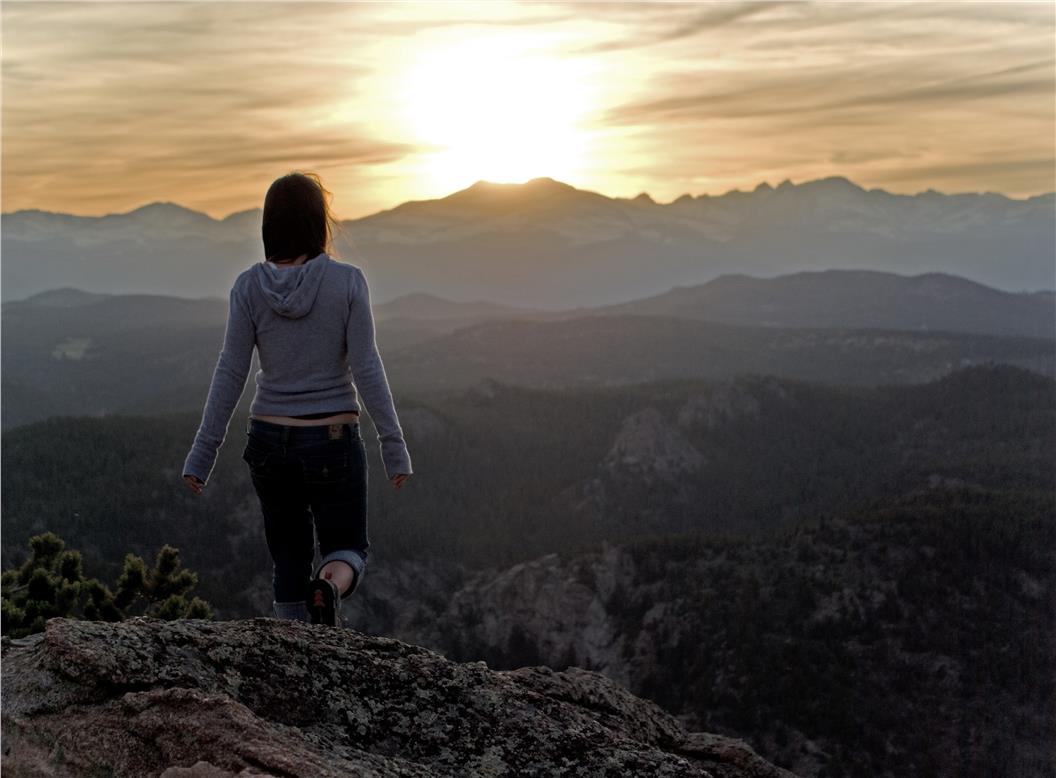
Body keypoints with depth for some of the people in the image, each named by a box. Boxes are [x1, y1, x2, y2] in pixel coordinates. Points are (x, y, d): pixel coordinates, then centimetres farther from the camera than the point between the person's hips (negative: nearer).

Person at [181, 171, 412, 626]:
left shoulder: (248, 286, -6)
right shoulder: (347, 281, -11)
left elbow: (230, 374, -6)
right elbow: (366, 370, -13)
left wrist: (202, 455, -1)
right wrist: (394, 447, -7)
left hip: (270, 441, 2)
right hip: (333, 443, -2)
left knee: (290, 560, 17)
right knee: (347, 550, 14)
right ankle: (330, 586, -21)